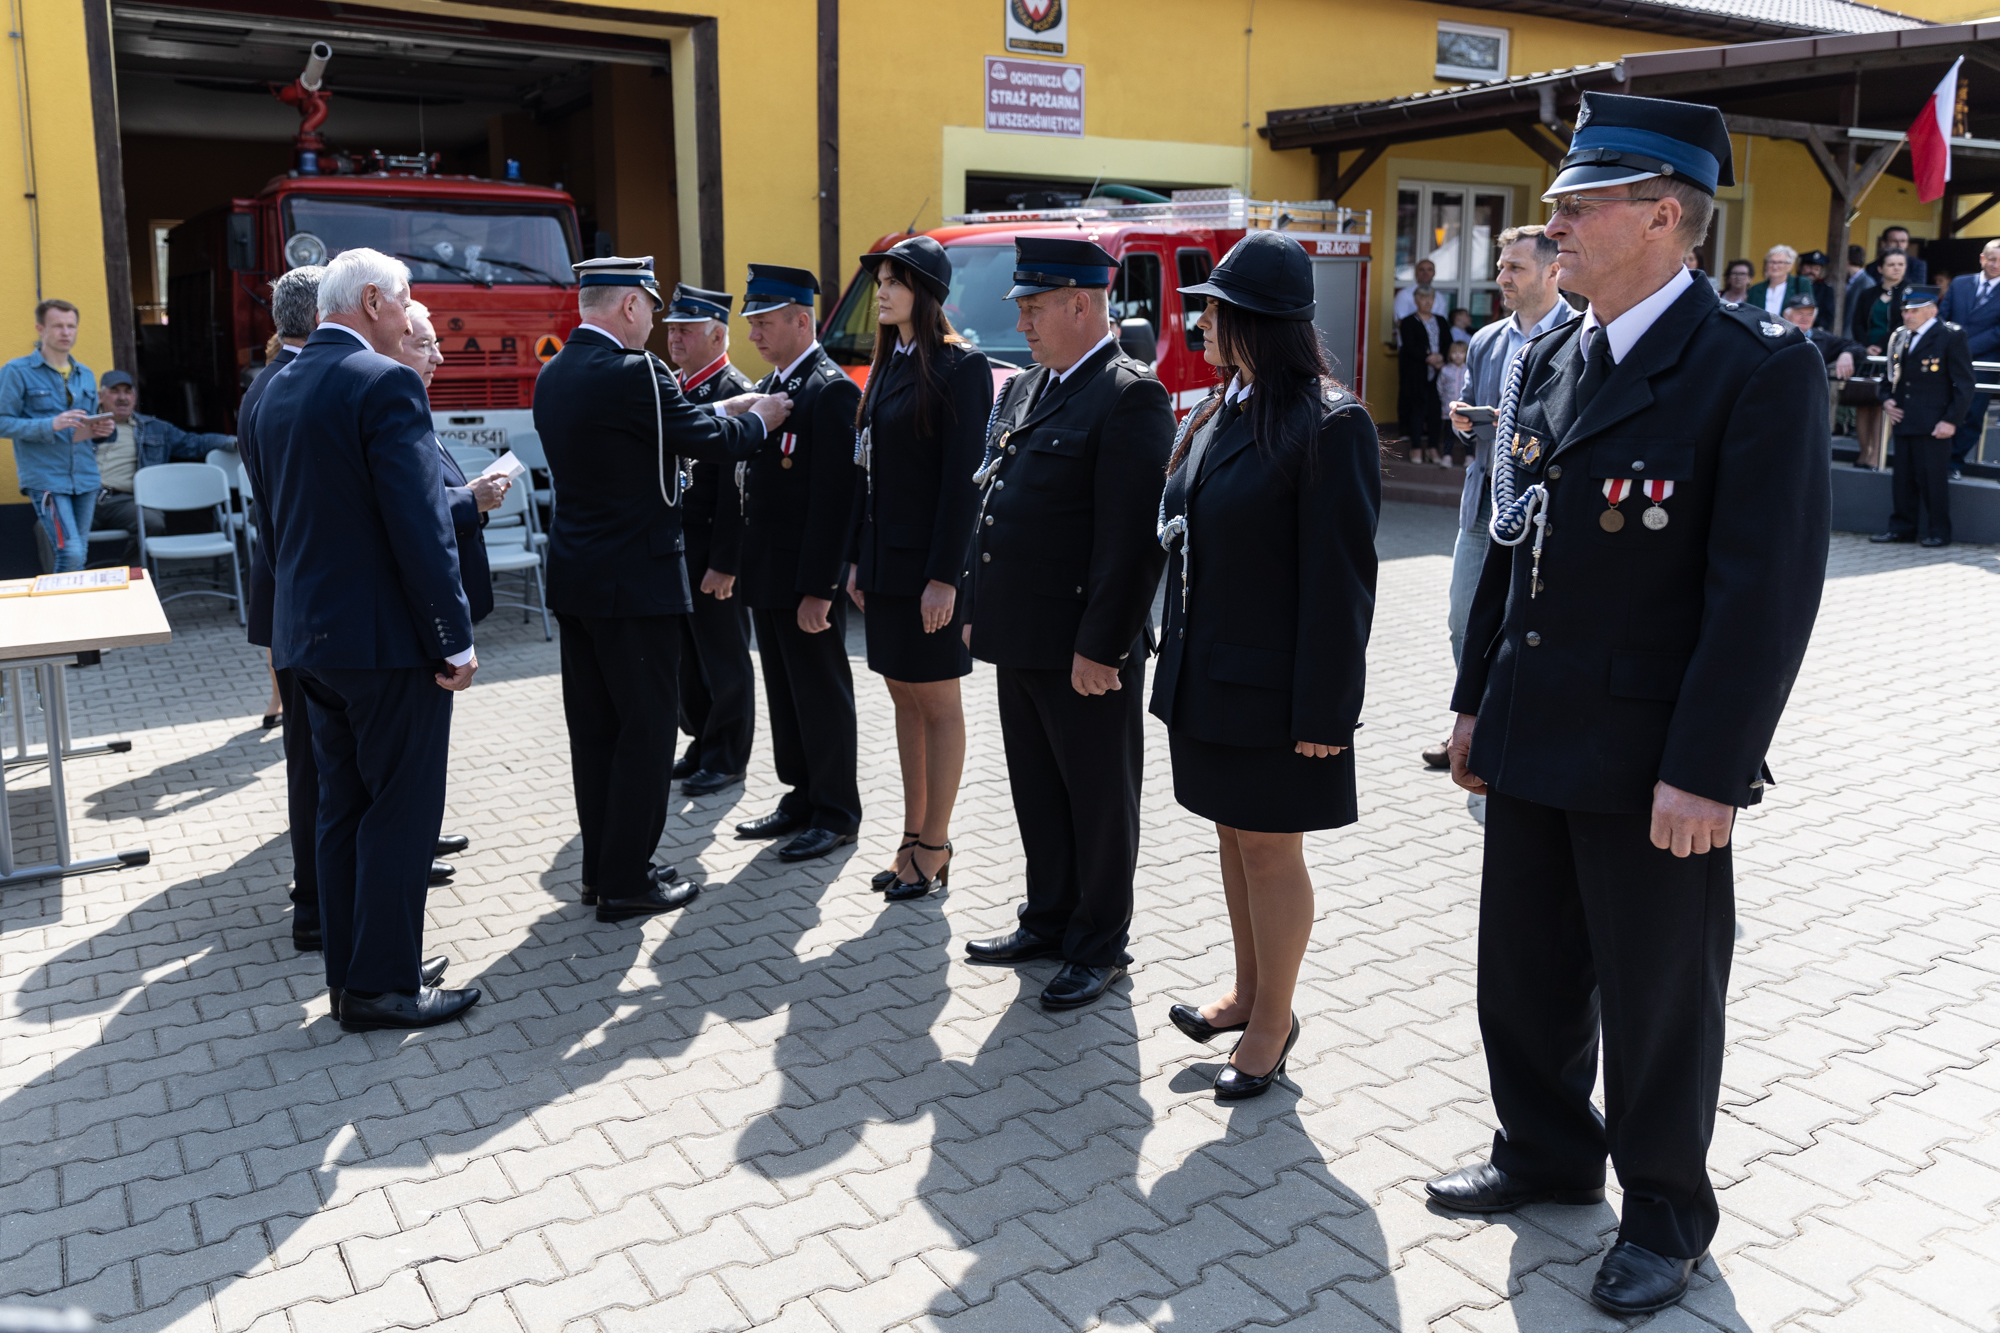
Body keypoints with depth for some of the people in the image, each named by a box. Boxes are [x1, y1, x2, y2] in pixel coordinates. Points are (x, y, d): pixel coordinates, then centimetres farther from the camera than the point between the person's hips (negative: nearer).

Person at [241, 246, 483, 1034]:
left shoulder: (276, 390, 11)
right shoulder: (385, 384, -15)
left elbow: (269, 518, 16)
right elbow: (420, 525, -21)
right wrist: (455, 640, -17)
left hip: (307, 635, 9)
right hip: (388, 638, -8)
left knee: (342, 807, 16)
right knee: (400, 810, 1)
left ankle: (347, 971, 24)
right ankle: (383, 986, 8)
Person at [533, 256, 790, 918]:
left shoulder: (554, 375, 9)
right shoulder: (632, 373, -18)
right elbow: (711, 442, -11)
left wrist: (723, 411, 15)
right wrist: (759, 418, 8)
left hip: (575, 579, 9)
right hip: (634, 584, -9)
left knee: (594, 729, 14)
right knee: (646, 728, 1)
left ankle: (600, 868, 23)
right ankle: (626, 882, 7)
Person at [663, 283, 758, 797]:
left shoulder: (735, 392, -14)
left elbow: (736, 489, -19)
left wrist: (724, 564, -21)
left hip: (712, 556, -8)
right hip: (671, 551, 8)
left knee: (723, 662, 5)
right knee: (685, 659, 16)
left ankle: (727, 759, 18)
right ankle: (702, 745, 31)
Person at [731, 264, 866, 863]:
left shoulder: (831, 390, -14)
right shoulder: (768, 388, 15)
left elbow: (833, 497, -19)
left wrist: (818, 587, -21)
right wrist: (738, 563, 14)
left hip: (807, 576, -9)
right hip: (767, 572, 9)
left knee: (822, 692, 1)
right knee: (784, 691, 15)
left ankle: (837, 813, 12)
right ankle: (801, 798, 27)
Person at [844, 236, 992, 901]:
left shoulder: (960, 367, -12)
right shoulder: (887, 365, 13)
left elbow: (963, 477, -16)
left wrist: (945, 576, -19)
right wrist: (858, 559, 13)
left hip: (929, 564, -8)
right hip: (884, 560, 8)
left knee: (938, 704, 2)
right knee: (904, 697, 13)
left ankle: (934, 848, 13)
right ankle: (914, 835, 24)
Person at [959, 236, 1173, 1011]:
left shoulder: (1129, 396, -14)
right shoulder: (1023, 390, 14)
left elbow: (1135, 535, -20)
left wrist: (1100, 648, -21)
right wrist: (978, 609, 16)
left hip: (1084, 650, -8)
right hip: (1020, 641, 8)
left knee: (1099, 801, 7)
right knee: (1037, 793, 18)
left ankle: (1099, 946, 22)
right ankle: (1048, 922, 34)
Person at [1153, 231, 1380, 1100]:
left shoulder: (1327, 425, -16)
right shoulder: (1217, 414, 9)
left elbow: (1339, 576, -17)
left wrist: (1323, 708, -18)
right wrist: (1180, 658, 11)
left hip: (1272, 688, -8)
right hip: (1207, 677, 8)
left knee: (1270, 849, 5)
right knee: (1233, 837, 18)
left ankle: (1273, 1022, 21)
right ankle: (1249, 992, 35)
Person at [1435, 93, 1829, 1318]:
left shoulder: (1760, 368, -14)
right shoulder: (1551, 359, 8)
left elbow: (1769, 587, -18)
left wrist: (1705, 772, -19)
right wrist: (1477, 702, 13)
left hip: (1652, 766, -6)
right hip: (1533, 745, 7)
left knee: (1658, 1001, 11)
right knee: (1525, 977, 19)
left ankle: (1666, 1215, 32)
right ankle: (1550, 1154, 42)